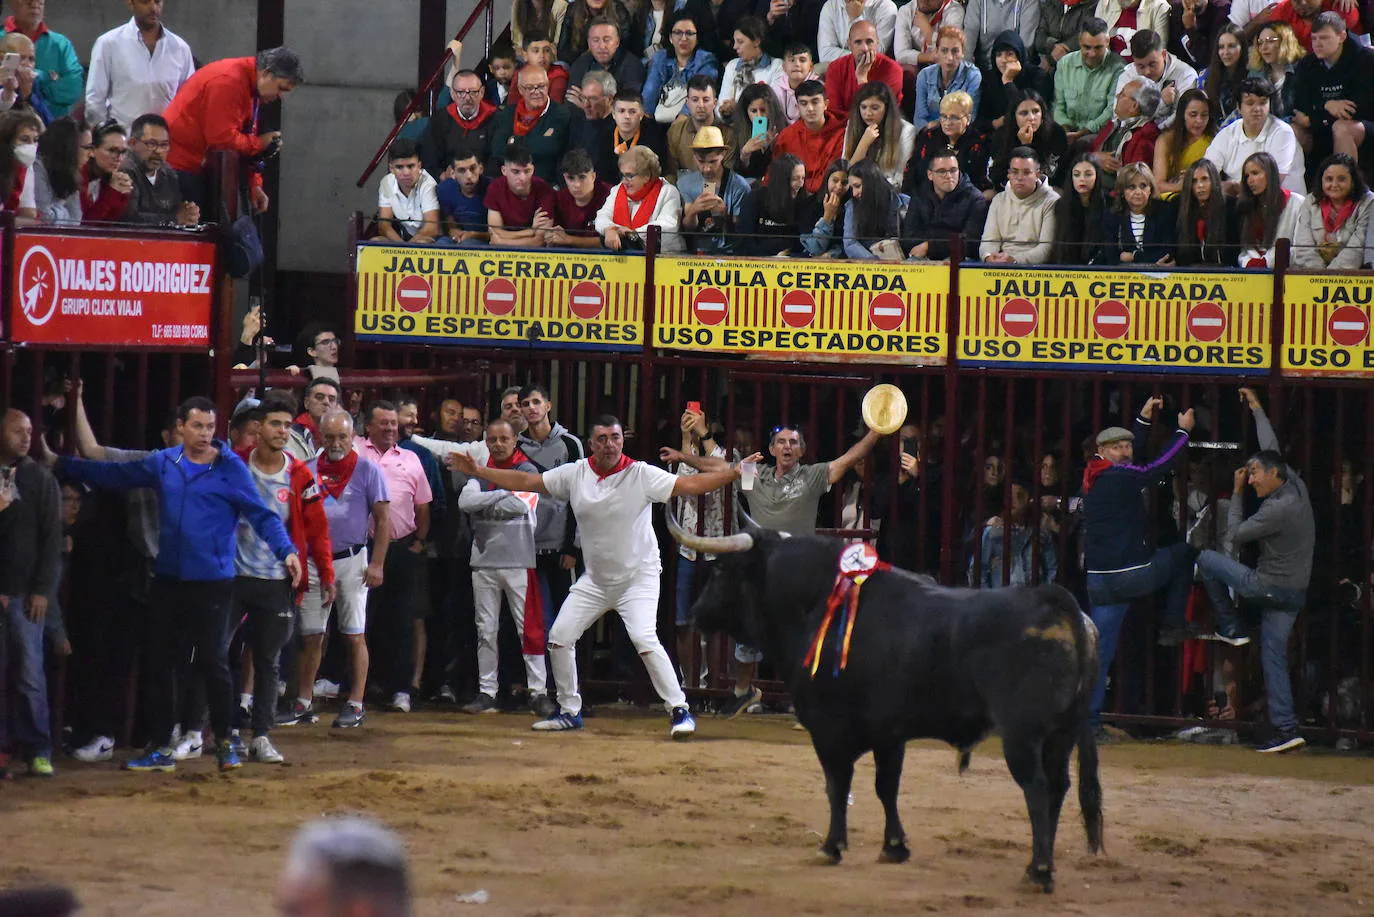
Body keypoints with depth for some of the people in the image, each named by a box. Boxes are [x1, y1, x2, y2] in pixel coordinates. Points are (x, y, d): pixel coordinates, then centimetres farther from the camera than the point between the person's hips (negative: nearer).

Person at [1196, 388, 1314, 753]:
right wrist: (1257, 410, 26)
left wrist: (1237, 494, 1)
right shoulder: (1296, 486, 2)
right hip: (1294, 593, 8)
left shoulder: (1278, 509, -22)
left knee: (1207, 559, 8)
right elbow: (1272, 450, 18)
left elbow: (1235, 534, -10)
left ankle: (1230, 628, 14)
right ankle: (1287, 729, 0)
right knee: (1274, 658, 8)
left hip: (1269, 586, -8)